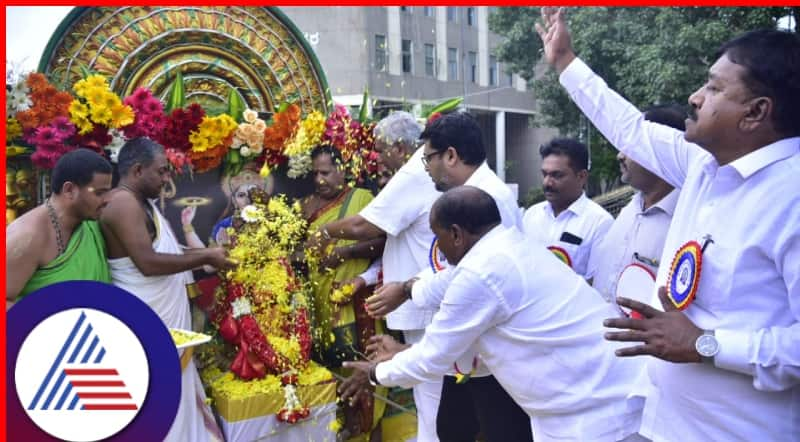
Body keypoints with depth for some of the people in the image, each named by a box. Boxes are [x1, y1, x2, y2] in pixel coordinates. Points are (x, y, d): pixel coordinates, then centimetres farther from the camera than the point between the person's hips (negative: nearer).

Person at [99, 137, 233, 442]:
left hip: (162, 321, 10)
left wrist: (204, 255, 9)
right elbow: (148, 263, -24)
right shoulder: (124, 202, -18)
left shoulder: (142, 202, 14)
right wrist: (205, 258, -15)